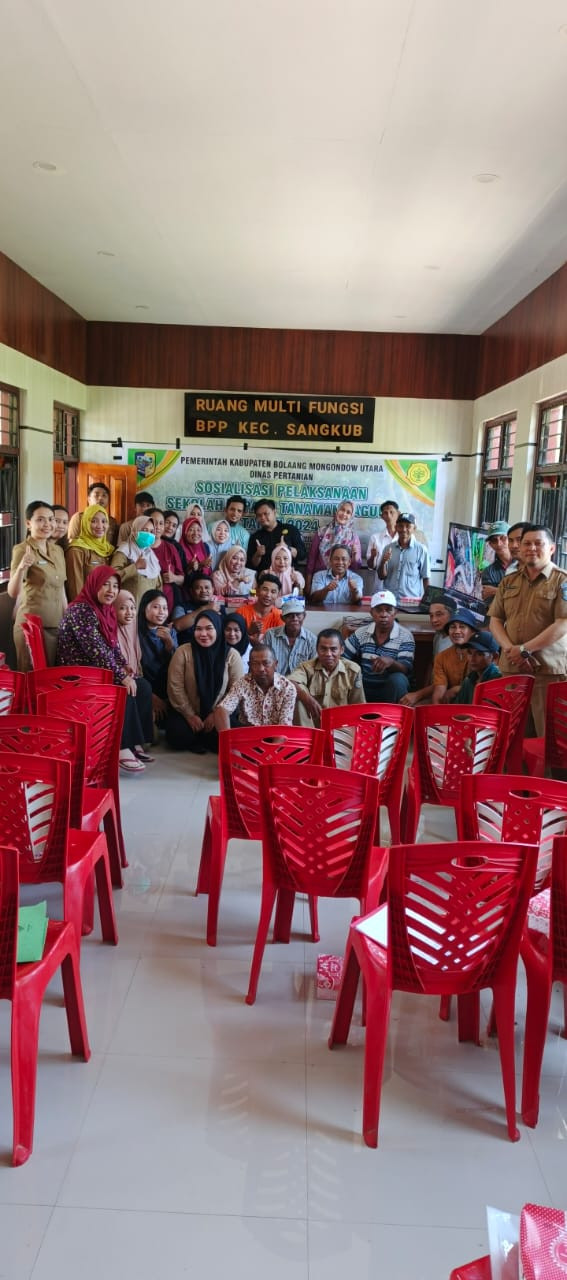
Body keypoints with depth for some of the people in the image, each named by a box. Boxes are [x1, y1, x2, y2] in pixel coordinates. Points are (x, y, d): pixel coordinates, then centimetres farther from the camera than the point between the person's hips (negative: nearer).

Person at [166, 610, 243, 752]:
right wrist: (190, 715, -12)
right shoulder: (183, 652, -7)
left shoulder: (232, 655, -5)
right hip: (187, 713, 0)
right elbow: (175, 687, -8)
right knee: (178, 737, -26)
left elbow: (236, 689, -6)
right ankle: (195, 740, 9)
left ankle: (201, 741, 8)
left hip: (219, 714, 0)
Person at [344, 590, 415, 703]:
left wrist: (391, 662, -38)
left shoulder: (405, 637, -6)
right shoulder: (360, 634, 3)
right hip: (363, 688, 2)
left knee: (398, 679, -33)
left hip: (391, 690, -2)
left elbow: (407, 669, -16)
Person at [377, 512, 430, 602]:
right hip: (389, 599, 2)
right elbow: (381, 576, 8)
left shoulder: (421, 550, -4)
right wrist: (383, 562, -9)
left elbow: (425, 578, 2)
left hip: (412, 601, -2)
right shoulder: (389, 548, 5)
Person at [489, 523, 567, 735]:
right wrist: (510, 649, -8)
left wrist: (525, 649, -14)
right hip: (511, 667, 5)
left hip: (549, 669, -4)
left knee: (548, 735, -3)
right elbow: (495, 620, 10)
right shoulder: (508, 581, 14)